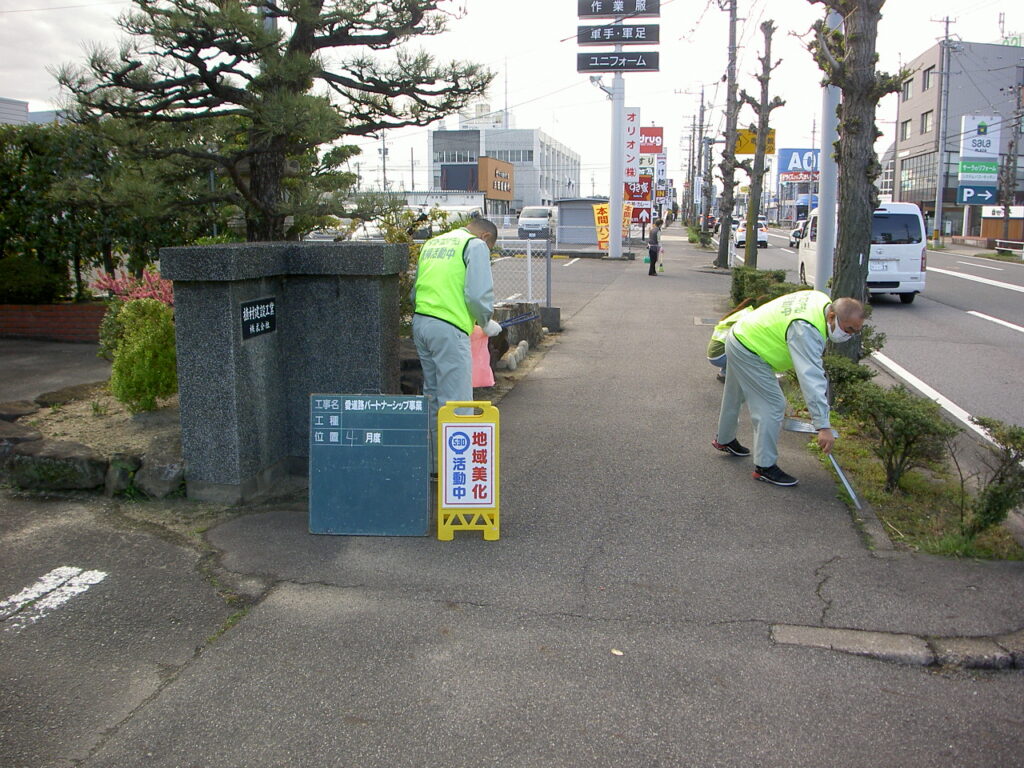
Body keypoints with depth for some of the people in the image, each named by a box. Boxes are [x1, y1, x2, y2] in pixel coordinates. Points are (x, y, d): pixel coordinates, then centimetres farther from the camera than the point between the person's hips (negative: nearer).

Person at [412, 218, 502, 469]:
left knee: (432, 394, 17)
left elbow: (415, 291, 23)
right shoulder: (476, 245, -1)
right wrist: (486, 324, 4)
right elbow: (478, 295, -12)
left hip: (420, 322, 8)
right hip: (449, 329, -8)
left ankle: (432, 462, 26)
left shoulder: (432, 243, 22)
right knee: (455, 400, -4)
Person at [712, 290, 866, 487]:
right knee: (773, 405, -11)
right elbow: (811, 378, -39)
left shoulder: (824, 301, -6)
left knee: (735, 396, 27)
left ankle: (724, 440, 48)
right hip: (748, 351, -10)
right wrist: (823, 426, -41)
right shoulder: (807, 330, -34)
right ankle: (765, 466, -3)